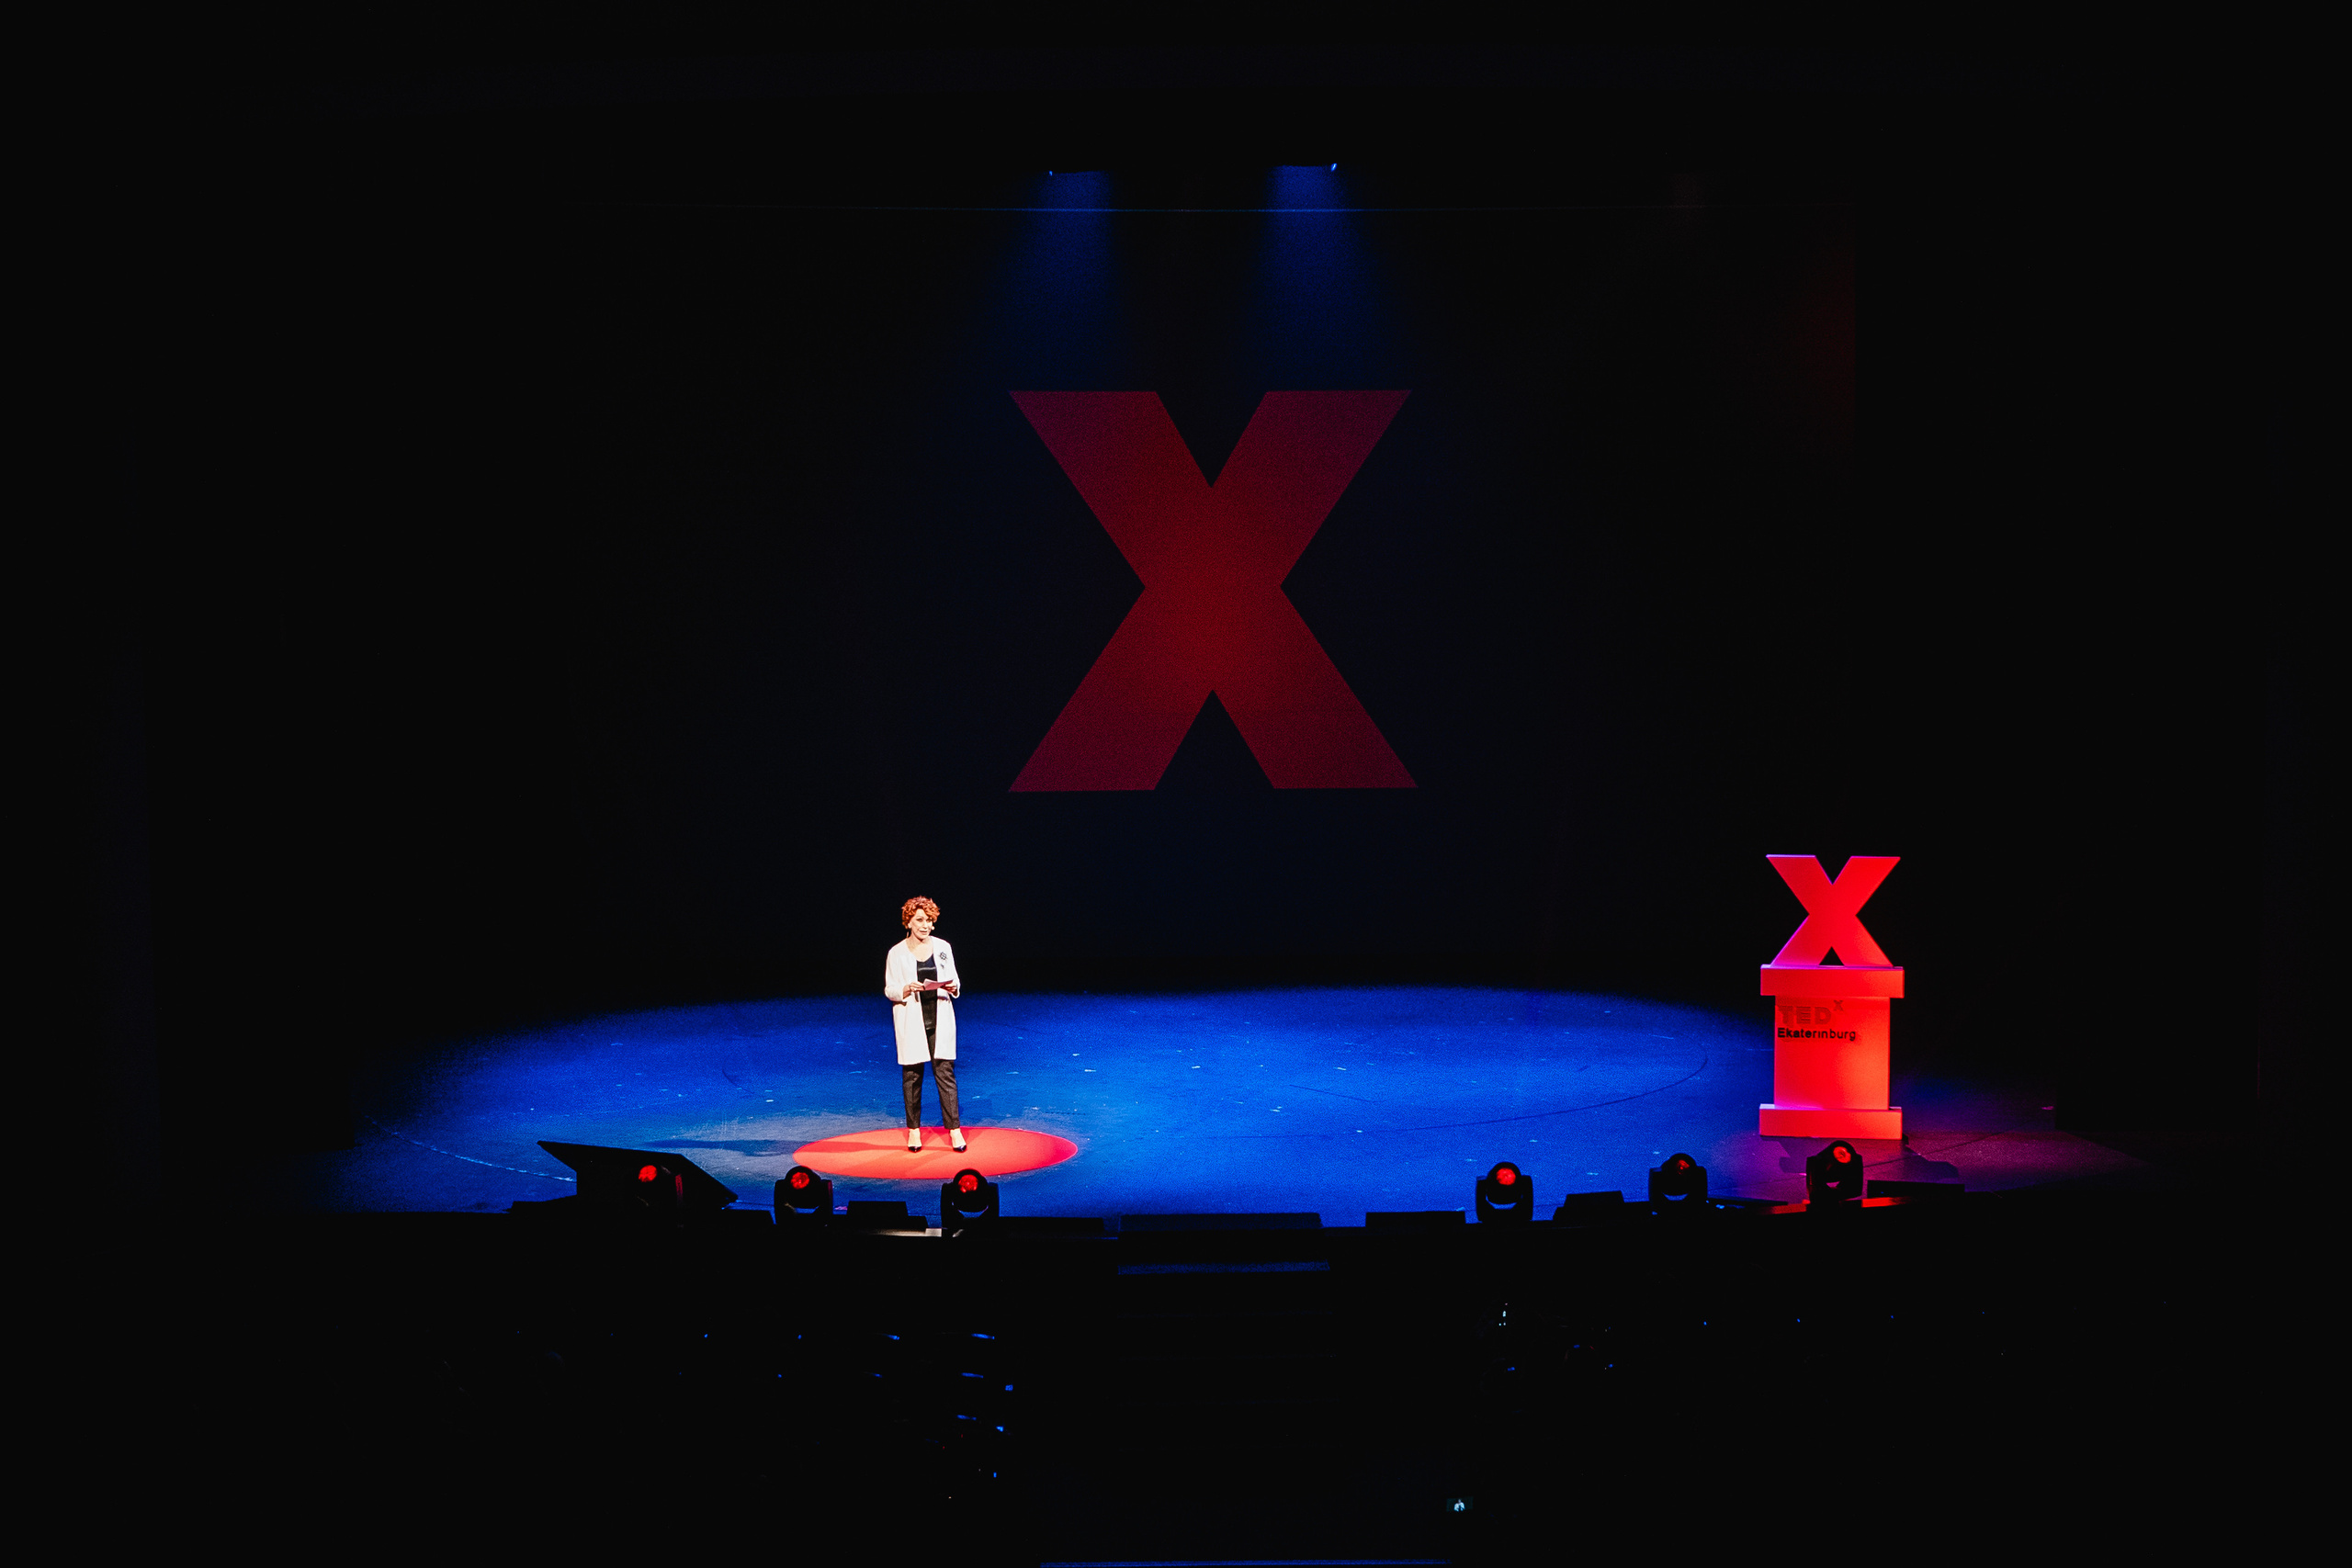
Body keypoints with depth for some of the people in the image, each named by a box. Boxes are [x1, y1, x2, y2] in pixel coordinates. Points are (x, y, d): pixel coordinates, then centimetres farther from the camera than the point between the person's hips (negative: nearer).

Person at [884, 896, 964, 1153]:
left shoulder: (943, 948, 4)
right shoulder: (897, 953, -3)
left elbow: (955, 980, 10)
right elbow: (889, 990, 0)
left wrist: (952, 987, -13)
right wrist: (907, 989, -19)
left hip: (940, 1020, 1)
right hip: (911, 1022, -1)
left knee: (945, 1073, -2)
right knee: (912, 1075, 4)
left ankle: (954, 1129, 3)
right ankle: (914, 1130, 16)